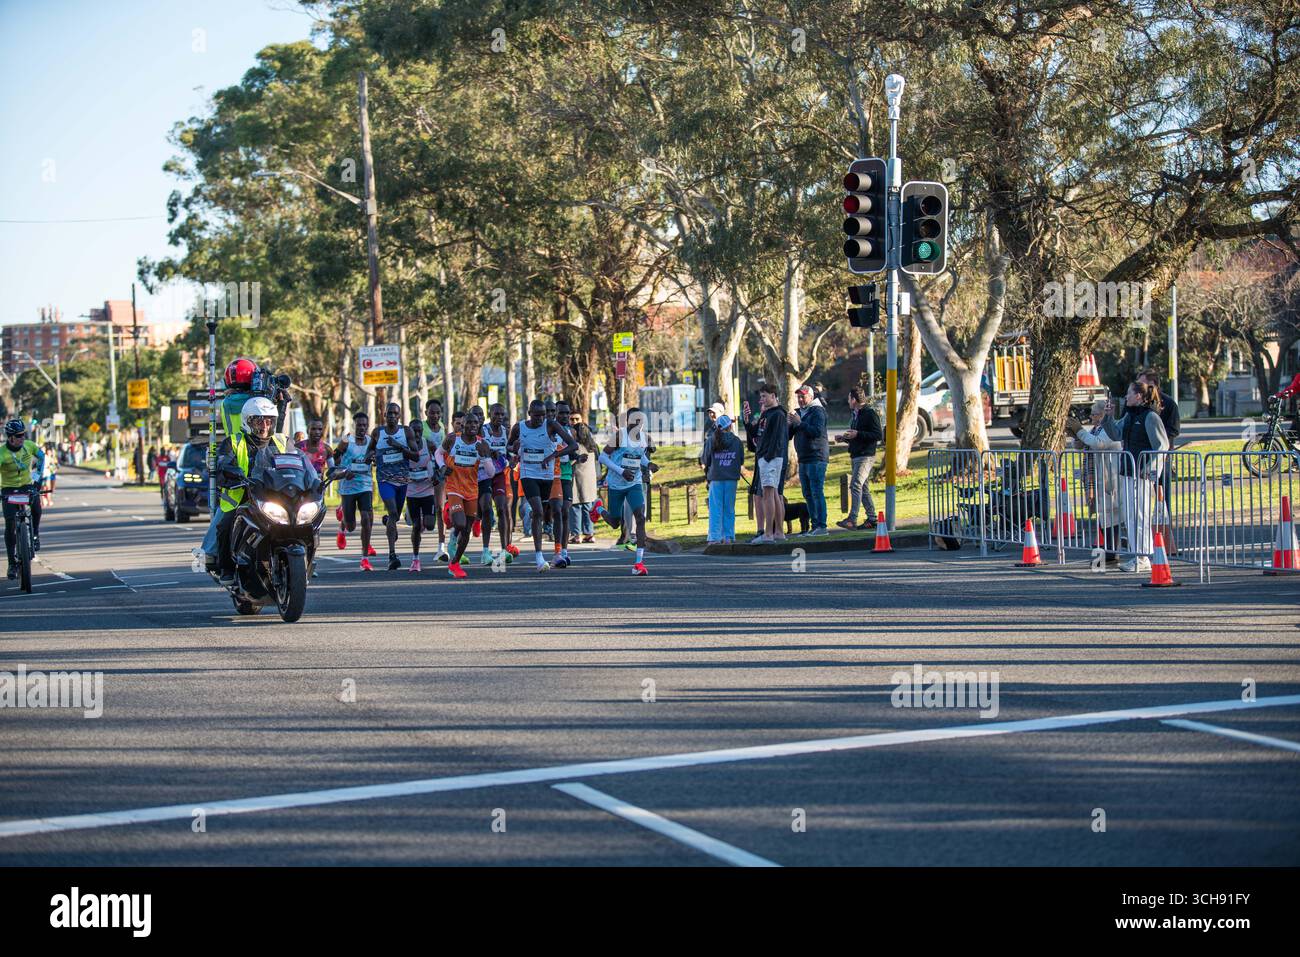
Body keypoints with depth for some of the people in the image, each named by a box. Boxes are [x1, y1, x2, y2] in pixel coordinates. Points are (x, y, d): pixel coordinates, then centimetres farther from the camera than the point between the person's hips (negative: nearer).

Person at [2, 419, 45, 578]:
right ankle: (12, 563, -3)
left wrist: (38, 473, 1)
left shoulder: (29, 445, -9)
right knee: (10, 524, -11)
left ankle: (35, 534, 11)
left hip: (27, 485, 4)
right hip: (8, 490, -4)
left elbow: (41, 455, 10)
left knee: (36, 505, -21)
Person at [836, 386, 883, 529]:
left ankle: (852, 519, -26)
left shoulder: (870, 413, -9)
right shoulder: (855, 415, 20)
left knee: (856, 485, -19)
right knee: (864, 489, 11)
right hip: (855, 457, 10)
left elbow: (879, 435, -16)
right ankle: (872, 519, 15)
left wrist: (857, 434, -20)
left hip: (866, 456, -10)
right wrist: (844, 438, 13)